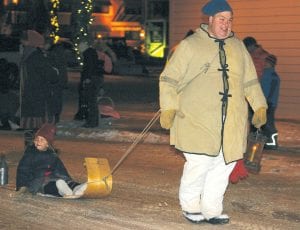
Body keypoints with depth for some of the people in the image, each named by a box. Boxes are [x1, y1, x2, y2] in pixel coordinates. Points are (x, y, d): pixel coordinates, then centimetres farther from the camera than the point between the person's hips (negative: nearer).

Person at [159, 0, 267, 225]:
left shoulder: (238, 47, 16)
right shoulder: (190, 46, 0)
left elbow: (251, 81, 23)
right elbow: (169, 79, -1)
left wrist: (260, 106, 15)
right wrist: (168, 108, -9)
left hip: (231, 124, 5)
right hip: (198, 121, -5)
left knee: (224, 165, 4)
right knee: (199, 164, -8)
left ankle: (212, 210, 18)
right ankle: (190, 207, 15)